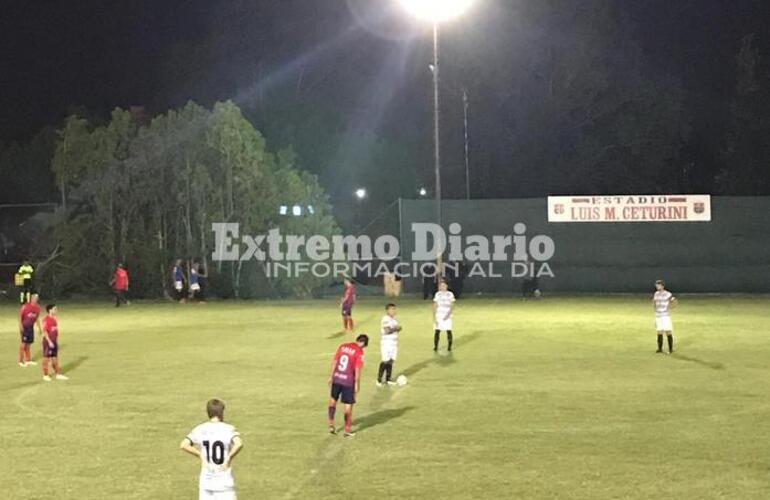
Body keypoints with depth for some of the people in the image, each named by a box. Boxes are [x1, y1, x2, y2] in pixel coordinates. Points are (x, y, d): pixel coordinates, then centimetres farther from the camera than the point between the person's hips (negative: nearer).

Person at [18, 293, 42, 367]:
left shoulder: (37, 307, 5)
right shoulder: (25, 306, -15)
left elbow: (37, 318, 15)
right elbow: (20, 315, -14)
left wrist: (39, 327, 15)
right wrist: (20, 325, -20)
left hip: (31, 326, 7)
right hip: (24, 326, -7)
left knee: (28, 344, 12)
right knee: (24, 343, -7)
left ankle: (28, 360, 20)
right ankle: (21, 361, -1)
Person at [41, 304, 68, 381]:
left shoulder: (54, 319, 11)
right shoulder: (46, 319, -15)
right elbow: (45, 332, -18)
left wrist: (56, 340, 15)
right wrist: (49, 341, -20)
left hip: (54, 341, 8)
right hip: (48, 341, -8)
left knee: (55, 358, 12)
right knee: (46, 358, 1)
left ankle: (57, 374, 17)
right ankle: (45, 375, 9)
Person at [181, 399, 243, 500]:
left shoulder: (199, 429, 1)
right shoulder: (228, 429, -9)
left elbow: (183, 445, -10)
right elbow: (239, 444, -28)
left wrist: (200, 455, -1)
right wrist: (229, 458, -14)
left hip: (205, 481, 3)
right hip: (224, 482, -3)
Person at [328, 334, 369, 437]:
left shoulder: (343, 346, 5)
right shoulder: (359, 352, -11)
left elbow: (334, 362, 8)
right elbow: (357, 370, -14)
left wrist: (331, 376, 16)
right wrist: (357, 385, -7)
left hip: (337, 378, 5)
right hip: (348, 381, -5)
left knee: (333, 399, 24)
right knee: (348, 405, 7)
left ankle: (331, 424, 22)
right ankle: (347, 430, 14)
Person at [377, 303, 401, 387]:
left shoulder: (394, 319, 12)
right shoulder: (386, 319, -16)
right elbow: (388, 330, -26)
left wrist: (398, 328, -2)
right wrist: (396, 328, -16)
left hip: (394, 344, 8)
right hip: (386, 344, -8)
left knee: (391, 361, 9)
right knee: (385, 361, -8)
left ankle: (388, 379, 17)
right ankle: (379, 380, 0)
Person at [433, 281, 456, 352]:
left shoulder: (450, 294, 1)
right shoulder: (437, 294, 6)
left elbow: (452, 307, -3)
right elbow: (435, 307, 5)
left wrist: (448, 315, -18)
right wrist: (434, 318, -2)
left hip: (447, 316, -1)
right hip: (438, 316, 1)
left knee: (449, 331, -2)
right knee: (437, 331, -6)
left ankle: (449, 347, 8)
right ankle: (435, 347, 1)